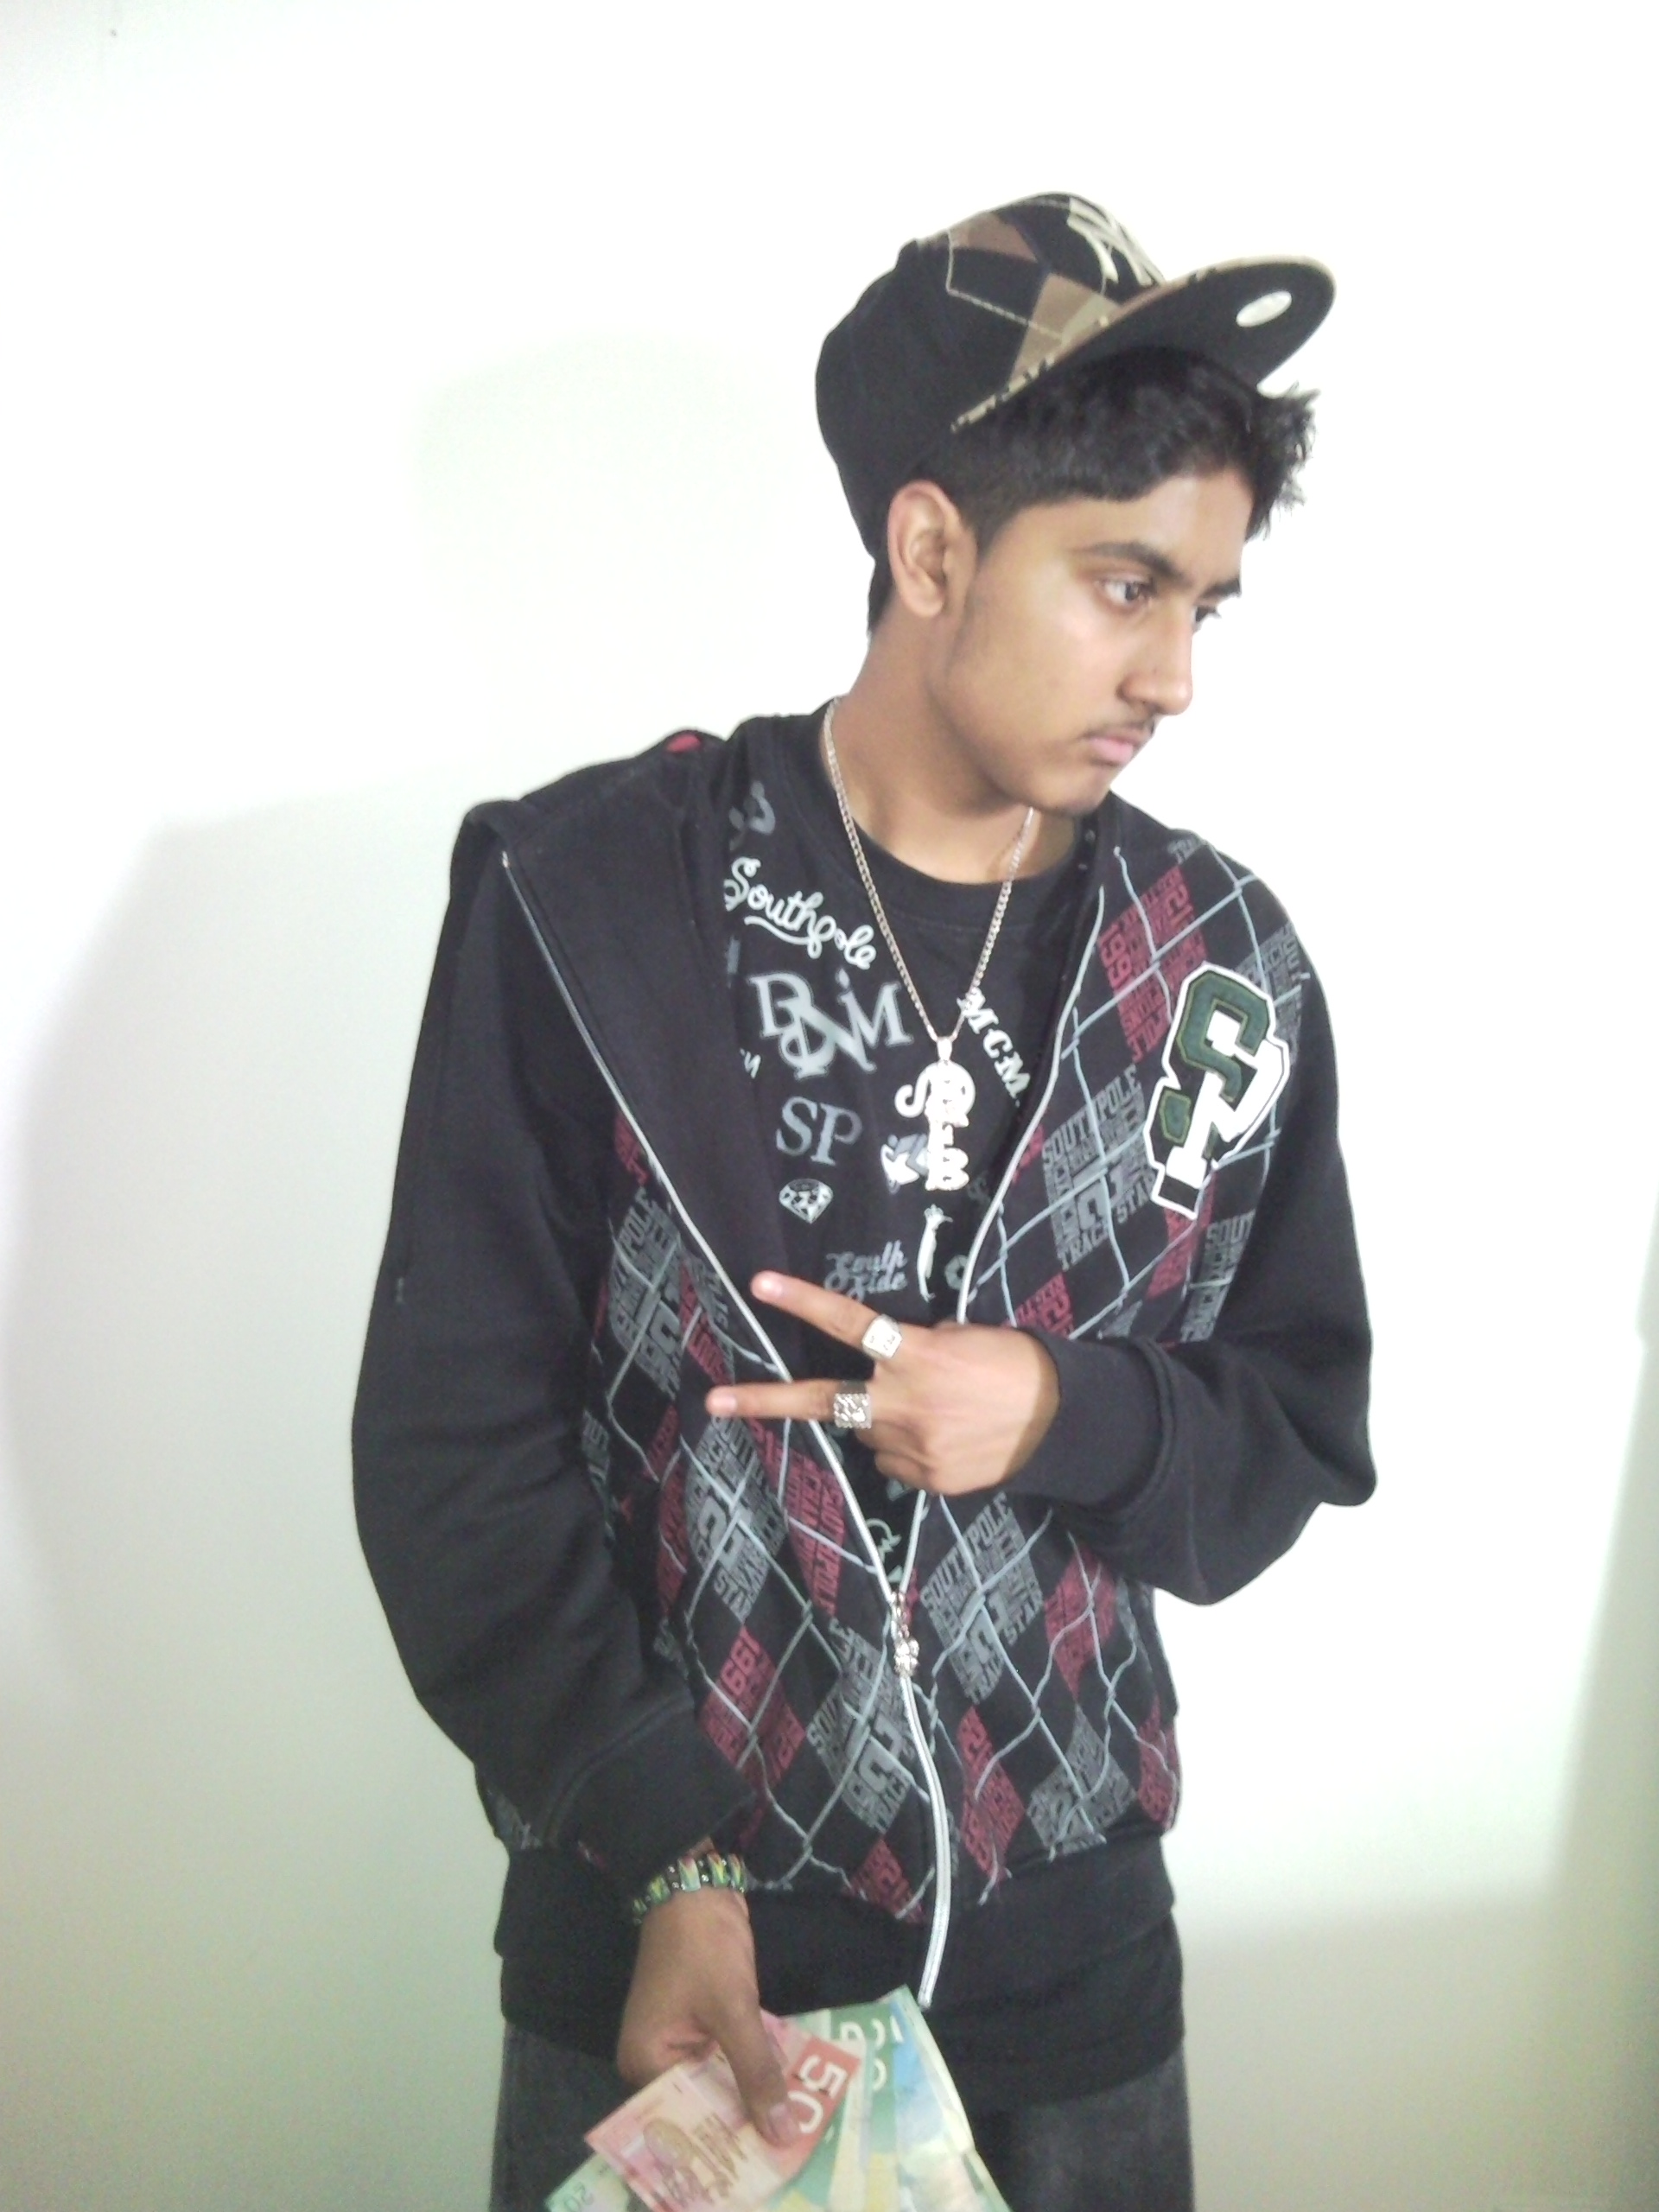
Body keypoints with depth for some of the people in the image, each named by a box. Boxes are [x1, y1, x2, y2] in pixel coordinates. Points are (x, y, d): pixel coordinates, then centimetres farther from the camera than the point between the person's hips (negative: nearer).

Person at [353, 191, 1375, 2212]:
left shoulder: (1226, 965, -2)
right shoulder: (585, 897, -11)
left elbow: (1301, 1440, 5)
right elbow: (453, 1431, -9)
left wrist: (1061, 1414, -16)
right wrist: (664, 1861, -16)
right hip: (651, 1924, -2)